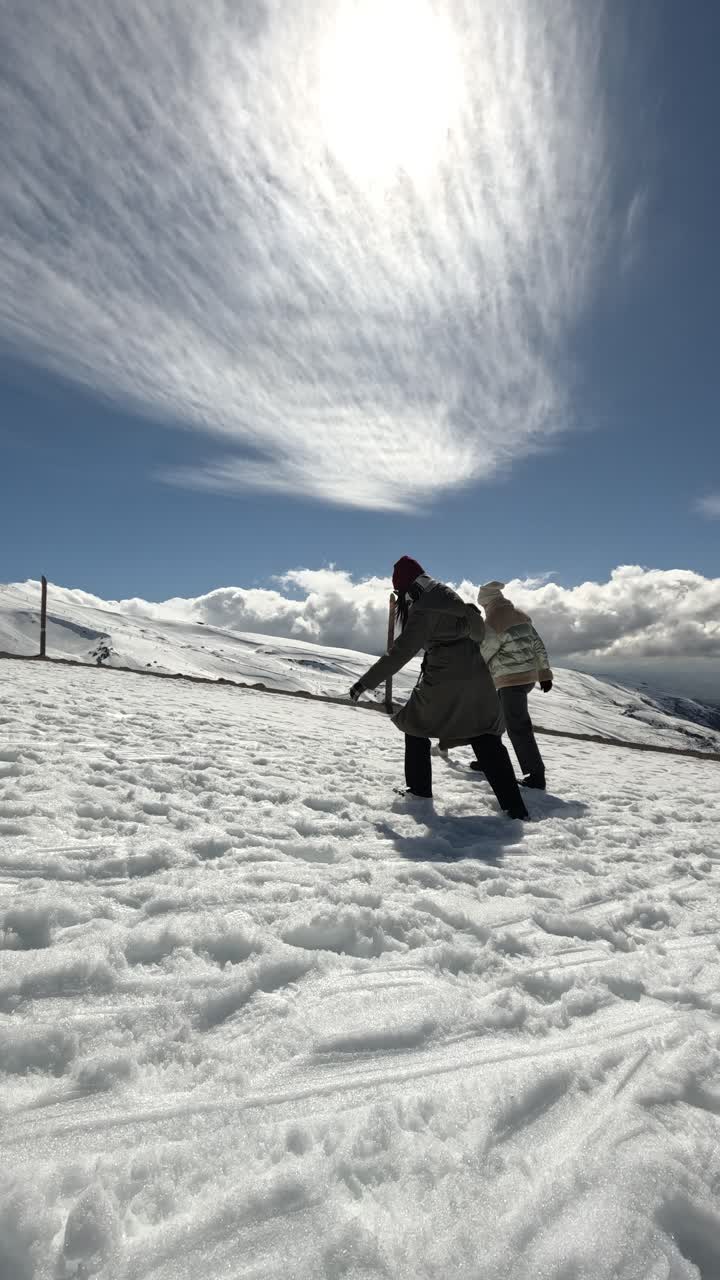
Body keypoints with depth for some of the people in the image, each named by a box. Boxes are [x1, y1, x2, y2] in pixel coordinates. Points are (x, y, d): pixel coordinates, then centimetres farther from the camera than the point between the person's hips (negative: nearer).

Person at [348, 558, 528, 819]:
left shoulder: (423, 608, -14)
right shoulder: (445, 592, 10)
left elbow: (401, 652, -20)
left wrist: (366, 682, -17)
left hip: (445, 680, -7)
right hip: (476, 675, 7)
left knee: (416, 726, 15)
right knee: (486, 738, 8)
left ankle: (419, 790, 20)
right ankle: (515, 806, 2)